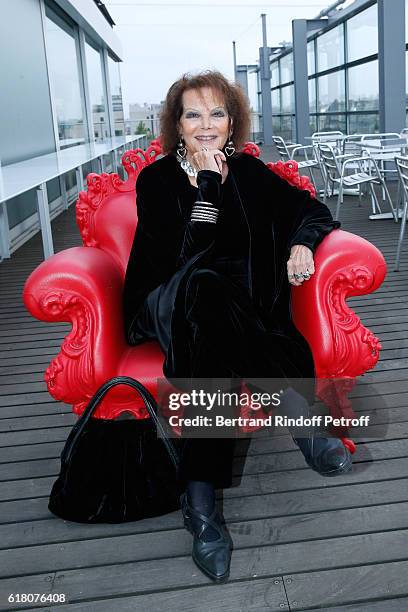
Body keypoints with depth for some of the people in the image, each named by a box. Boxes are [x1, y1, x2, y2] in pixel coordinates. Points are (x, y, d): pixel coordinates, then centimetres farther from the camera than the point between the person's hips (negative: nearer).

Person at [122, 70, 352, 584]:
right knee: (203, 283, -39)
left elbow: (314, 211, 11)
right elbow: (183, 253, -16)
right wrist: (208, 181, -20)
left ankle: (201, 501, -40)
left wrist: (302, 243, -12)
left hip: (243, 305, 2)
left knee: (205, 334, -36)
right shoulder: (156, 179, -2)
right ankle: (301, 412, -40)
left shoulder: (249, 171, 9)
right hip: (168, 304, -2)